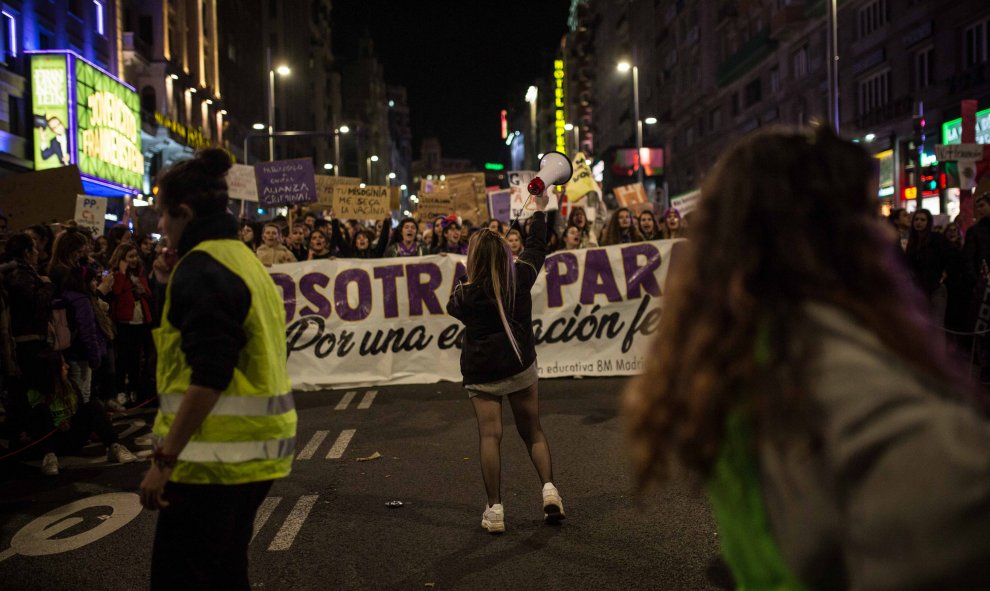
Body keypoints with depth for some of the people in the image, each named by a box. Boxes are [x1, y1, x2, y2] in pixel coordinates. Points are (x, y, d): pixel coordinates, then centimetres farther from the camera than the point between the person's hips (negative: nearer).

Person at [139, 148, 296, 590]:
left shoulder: (201, 269, -14)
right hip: (254, 450, 10)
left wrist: (165, 458, -18)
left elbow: (207, 378, -22)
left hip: (216, 455, -10)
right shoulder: (245, 259, 15)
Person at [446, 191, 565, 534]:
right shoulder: (521, 276, -8)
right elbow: (536, 248, 10)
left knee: (489, 435, 0)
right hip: (520, 366, 3)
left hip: (481, 373, -2)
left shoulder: (466, 293, -14)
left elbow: (453, 309, 10)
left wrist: (463, 283, 18)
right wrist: (540, 209, 21)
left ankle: (494, 510, 1)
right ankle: (549, 488, 1)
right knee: (532, 431, 15)